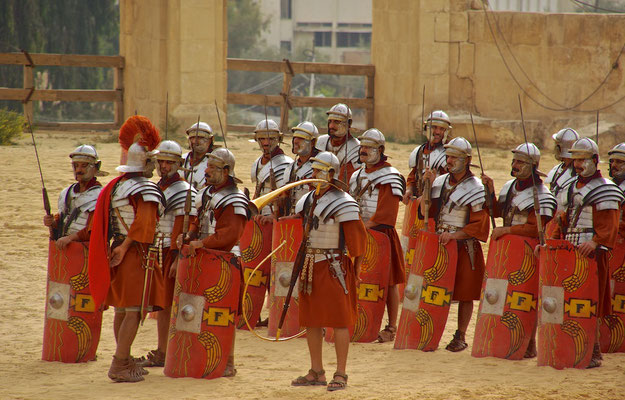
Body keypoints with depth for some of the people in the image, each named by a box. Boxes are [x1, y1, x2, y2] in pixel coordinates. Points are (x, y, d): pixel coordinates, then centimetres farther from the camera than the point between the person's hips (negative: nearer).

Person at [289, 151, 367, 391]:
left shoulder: (342, 203, -14)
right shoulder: (308, 200, 10)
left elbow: (357, 236, -13)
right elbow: (299, 224, 21)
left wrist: (356, 269, -11)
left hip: (334, 266, -8)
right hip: (311, 266, 8)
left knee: (339, 320, -4)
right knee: (311, 320, 11)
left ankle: (340, 375, 0)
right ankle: (316, 373, 20)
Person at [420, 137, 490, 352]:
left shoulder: (475, 188, -8)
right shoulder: (441, 182, 8)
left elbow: (479, 226, -11)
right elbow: (426, 213, 8)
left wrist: (454, 235, -19)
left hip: (464, 247, -5)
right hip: (440, 244, 5)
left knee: (465, 294, 2)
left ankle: (460, 337, 10)